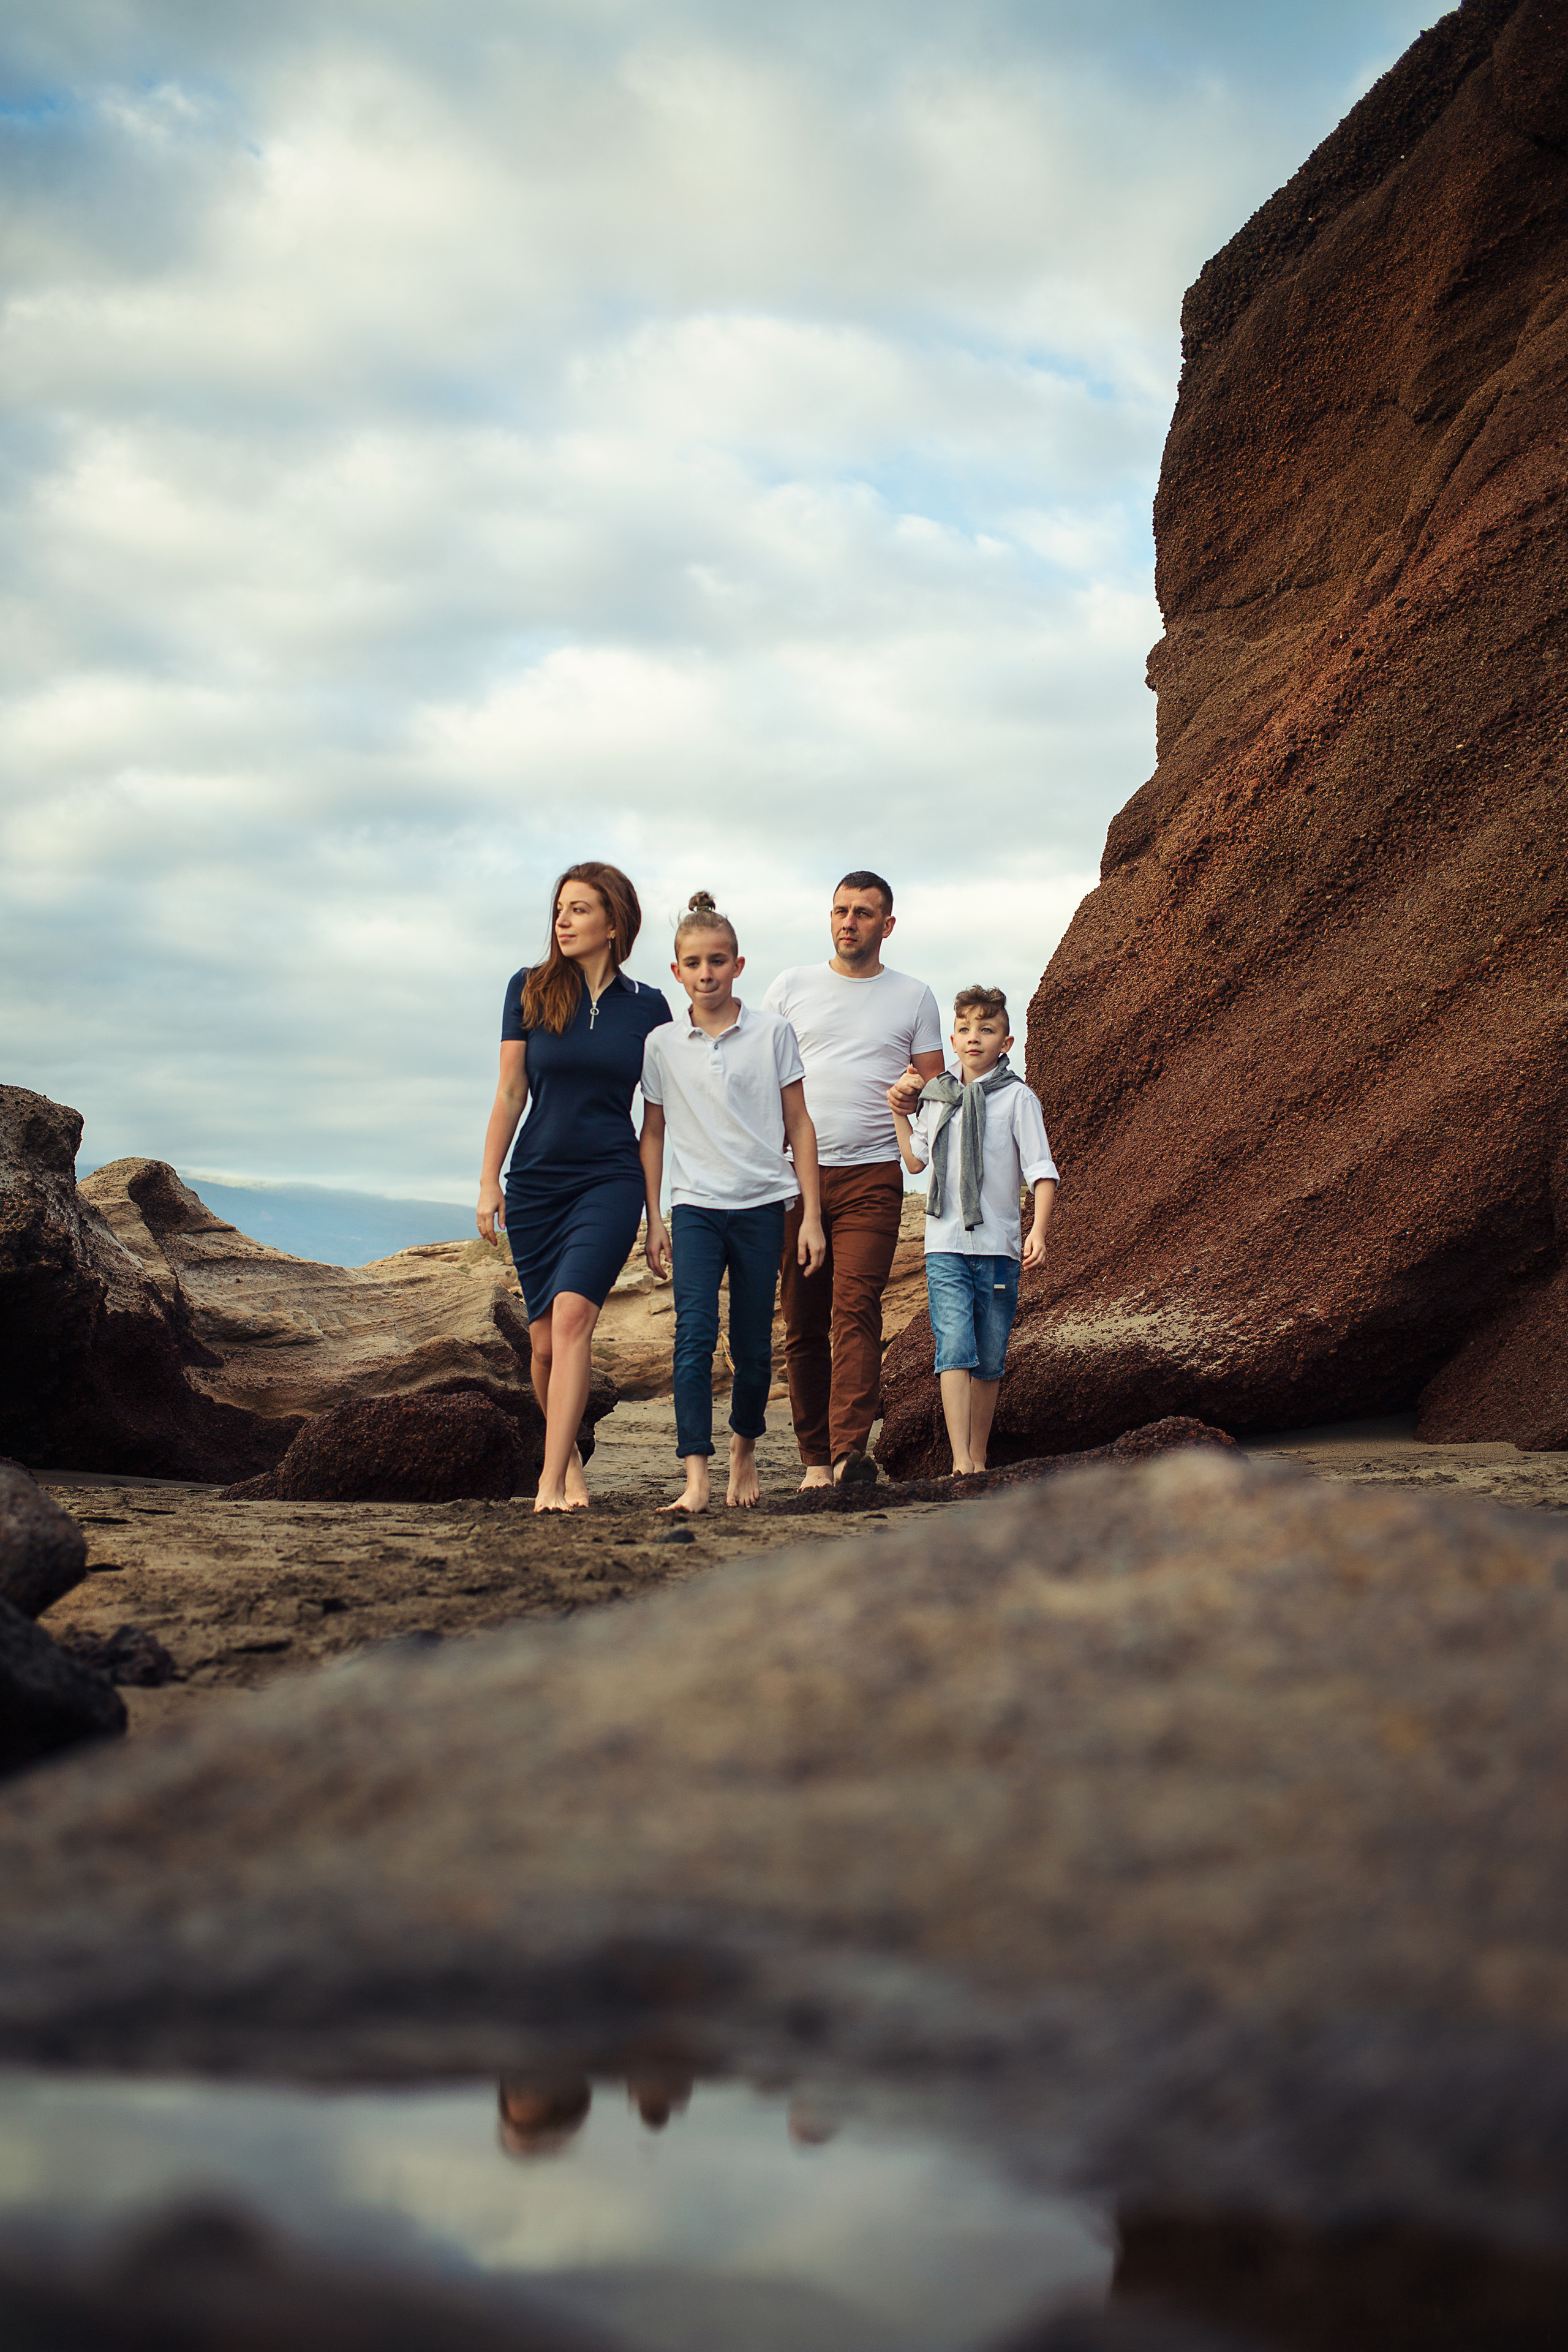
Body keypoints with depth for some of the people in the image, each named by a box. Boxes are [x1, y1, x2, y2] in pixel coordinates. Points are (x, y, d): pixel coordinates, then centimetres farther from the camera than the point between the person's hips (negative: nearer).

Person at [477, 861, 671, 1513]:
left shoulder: (648, 1007, 3)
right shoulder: (529, 990, 3)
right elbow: (510, 1093, 5)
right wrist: (489, 1182, 1)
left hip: (610, 1180, -2)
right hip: (535, 1183, 2)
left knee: (572, 1315, -21)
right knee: (545, 1340, 5)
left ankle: (551, 1482, -24)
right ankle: (569, 1457, 29)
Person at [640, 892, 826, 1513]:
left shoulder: (772, 1033, 2)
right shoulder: (661, 1044, 5)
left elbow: (799, 1125, 5)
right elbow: (652, 1134, 12)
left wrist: (811, 1215, 2)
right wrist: (652, 1219, 8)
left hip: (761, 1206, 0)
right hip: (694, 1206, 0)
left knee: (754, 1349, 5)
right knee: (694, 1335, -15)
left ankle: (744, 1449, 31)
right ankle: (695, 1478, -19)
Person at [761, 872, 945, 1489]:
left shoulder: (913, 998, 10)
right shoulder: (792, 986, 12)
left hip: (873, 1176, -2)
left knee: (857, 1310, -17)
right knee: (802, 1323, 3)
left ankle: (850, 1449, -26)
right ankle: (815, 1458, 9)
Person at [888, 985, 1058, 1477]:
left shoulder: (1017, 1097, 0)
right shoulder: (935, 1095, 11)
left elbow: (1041, 1169, -4)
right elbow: (916, 1160, 23)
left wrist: (1039, 1228, -16)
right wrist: (899, 1114, 17)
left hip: (998, 1246, -1)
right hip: (945, 1244, 1)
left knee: (989, 1362, 7)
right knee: (955, 1351, -14)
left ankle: (979, 1461, 21)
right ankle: (960, 1464, -21)